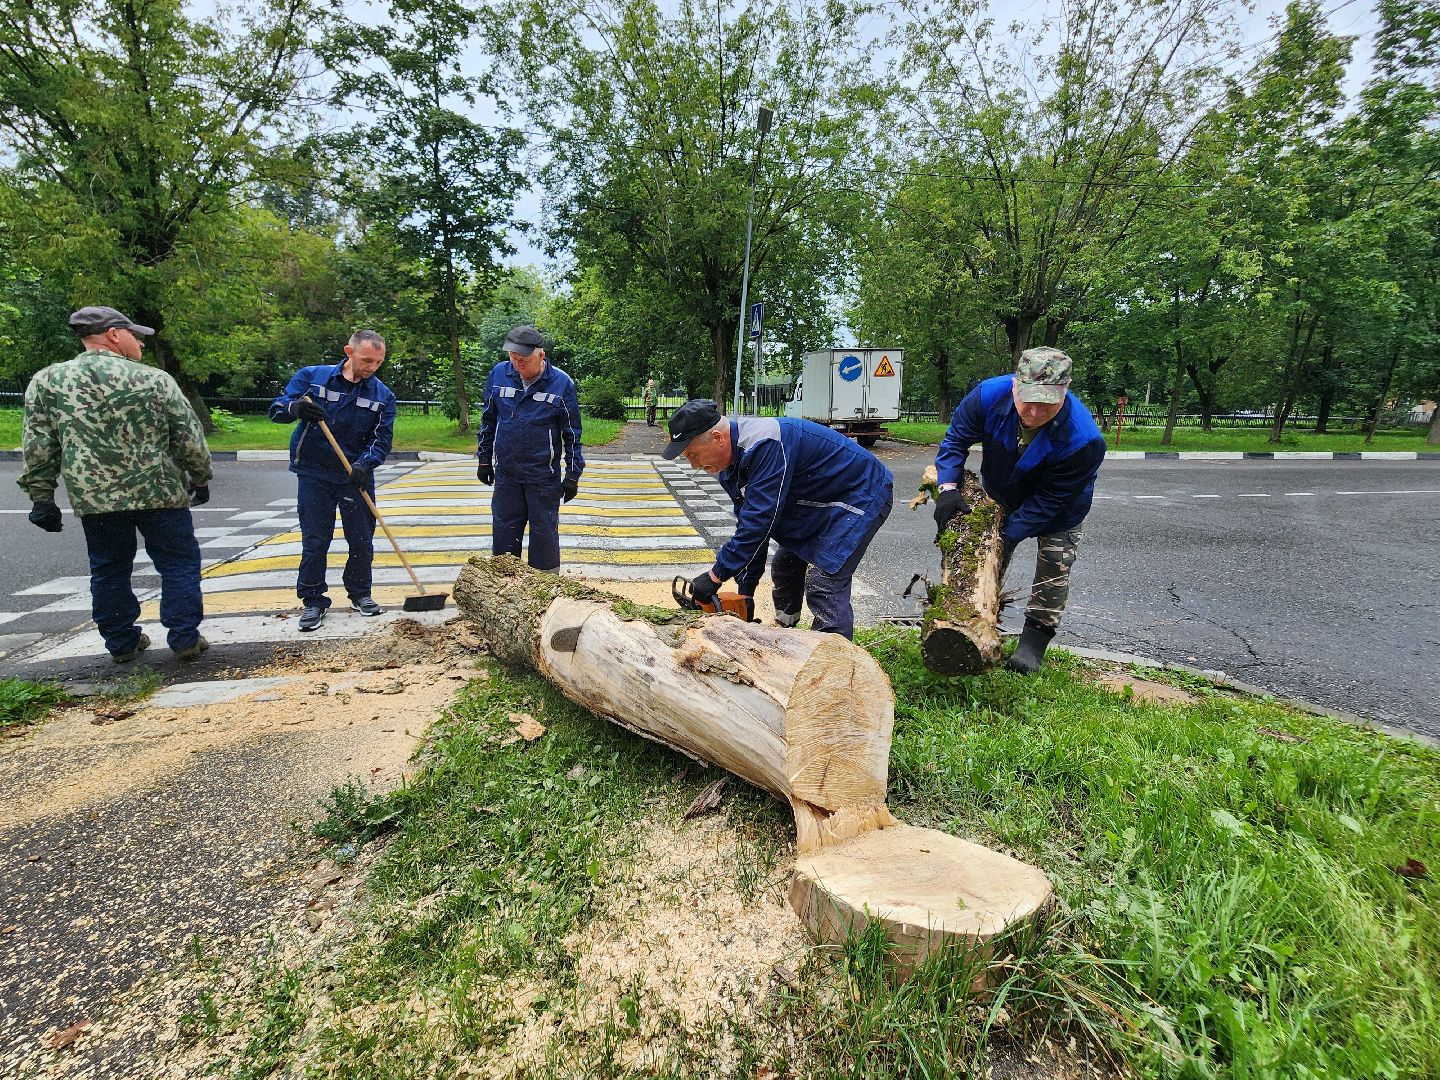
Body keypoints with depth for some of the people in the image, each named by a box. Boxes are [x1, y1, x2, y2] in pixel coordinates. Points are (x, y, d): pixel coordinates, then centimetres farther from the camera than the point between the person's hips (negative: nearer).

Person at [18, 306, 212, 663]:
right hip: (161, 493, -3)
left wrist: (42, 497, 7)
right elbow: (190, 437, -2)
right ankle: (184, 639, 8)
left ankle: (121, 643, 23)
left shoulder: (46, 381, 2)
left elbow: (38, 447, 1)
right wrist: (201, 479, 11)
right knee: (179, 565, 8)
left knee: (109, 572, 15)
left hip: (94, 498, 3)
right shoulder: (154, 379, -5)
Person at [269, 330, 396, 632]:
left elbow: (382, 438, -4)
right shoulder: (311, 377, -3)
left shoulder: (383, 395, 0)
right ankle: (313, 601, 14)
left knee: (362, 541, 7)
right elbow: (276, 409, -5)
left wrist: (364, 464, -23)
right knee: (314, 542, 1)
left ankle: (360, 594, 26)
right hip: (314, 476, -1)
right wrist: (295, 407, -28)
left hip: (357, 478, 2)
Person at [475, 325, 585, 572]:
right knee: (503, 534, 12)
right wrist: (484, 459, 12)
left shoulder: (561, 383, -9)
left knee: (544, 534, 7)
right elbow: (488, 421, 11)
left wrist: (573, 475, -4)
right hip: (505, 474, 3)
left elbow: (572, 433, -3)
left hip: (544, 477, -3)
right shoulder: (499, 373, -1)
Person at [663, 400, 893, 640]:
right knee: (784, 566, 14)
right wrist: (745, 592, 1)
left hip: (863, 496, -10)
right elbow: (747, 523, 3)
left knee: (824, 585, -18)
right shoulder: (731, 463, -2)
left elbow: (759, 520, -34)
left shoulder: (764, 444, -33)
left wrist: (716, 575, -27)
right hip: (818, 505, 10)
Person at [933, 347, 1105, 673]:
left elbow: (1050, 500, -31)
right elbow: (956, 440, -20)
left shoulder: (1084, 439, -41)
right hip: (1000, 498, 3)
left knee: (1054, 571, 1)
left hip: (1059, 511, -3)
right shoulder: (990, 395, -34)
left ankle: (1033, 642, 16)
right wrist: (948, 489, -34)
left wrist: (1009, 535, -34)